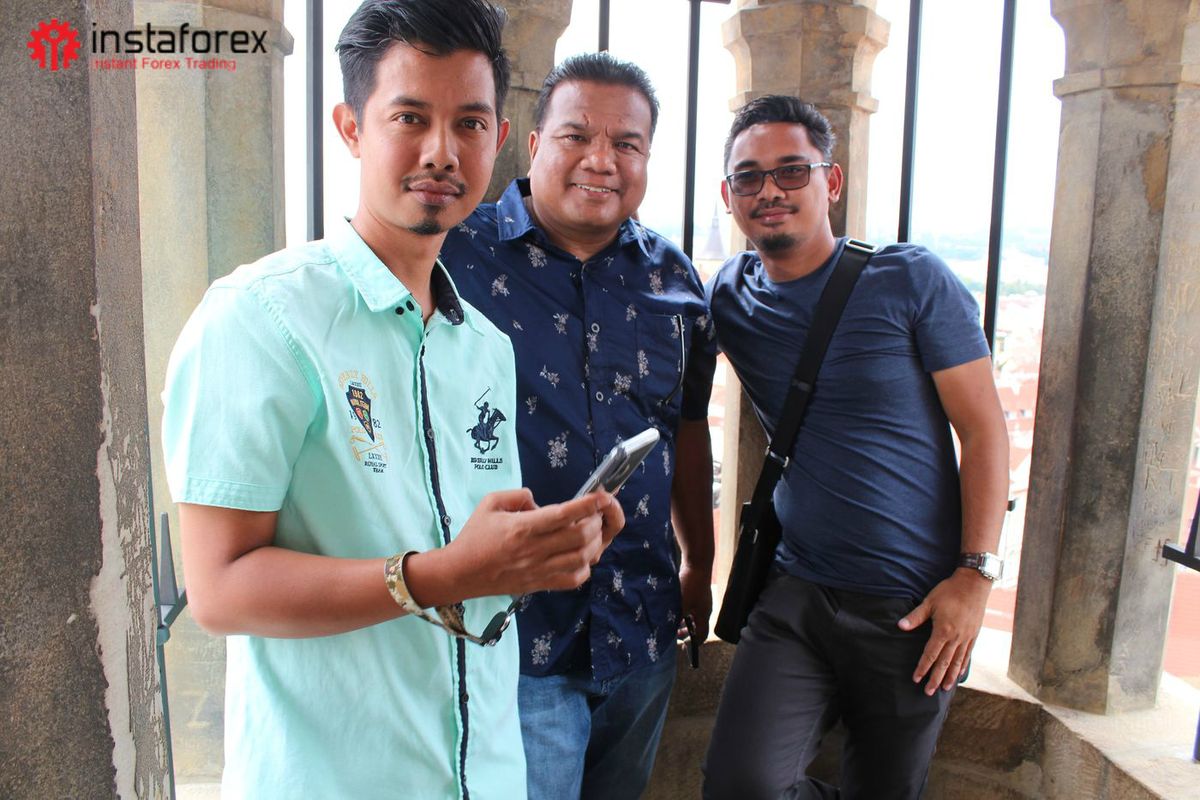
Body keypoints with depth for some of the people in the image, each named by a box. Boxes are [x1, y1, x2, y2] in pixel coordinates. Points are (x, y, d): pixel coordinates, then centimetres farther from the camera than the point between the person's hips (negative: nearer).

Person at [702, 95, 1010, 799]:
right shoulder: (728, 298, 3)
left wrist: (976, 575, -11)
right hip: (795, 593, 2)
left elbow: (985, 430, -5)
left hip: (916, 608, -2)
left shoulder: (912, 281, -6)